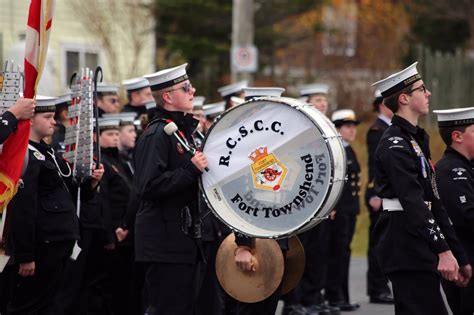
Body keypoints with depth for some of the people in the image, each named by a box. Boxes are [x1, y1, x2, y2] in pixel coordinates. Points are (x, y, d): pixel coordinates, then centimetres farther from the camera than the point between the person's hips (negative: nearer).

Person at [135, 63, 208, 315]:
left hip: (184, 238, 10)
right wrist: (191, 170, -25)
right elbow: (149, 187, -23)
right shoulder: (157, 134, -14)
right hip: (165, 243, -10)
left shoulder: (183, 129, 16)